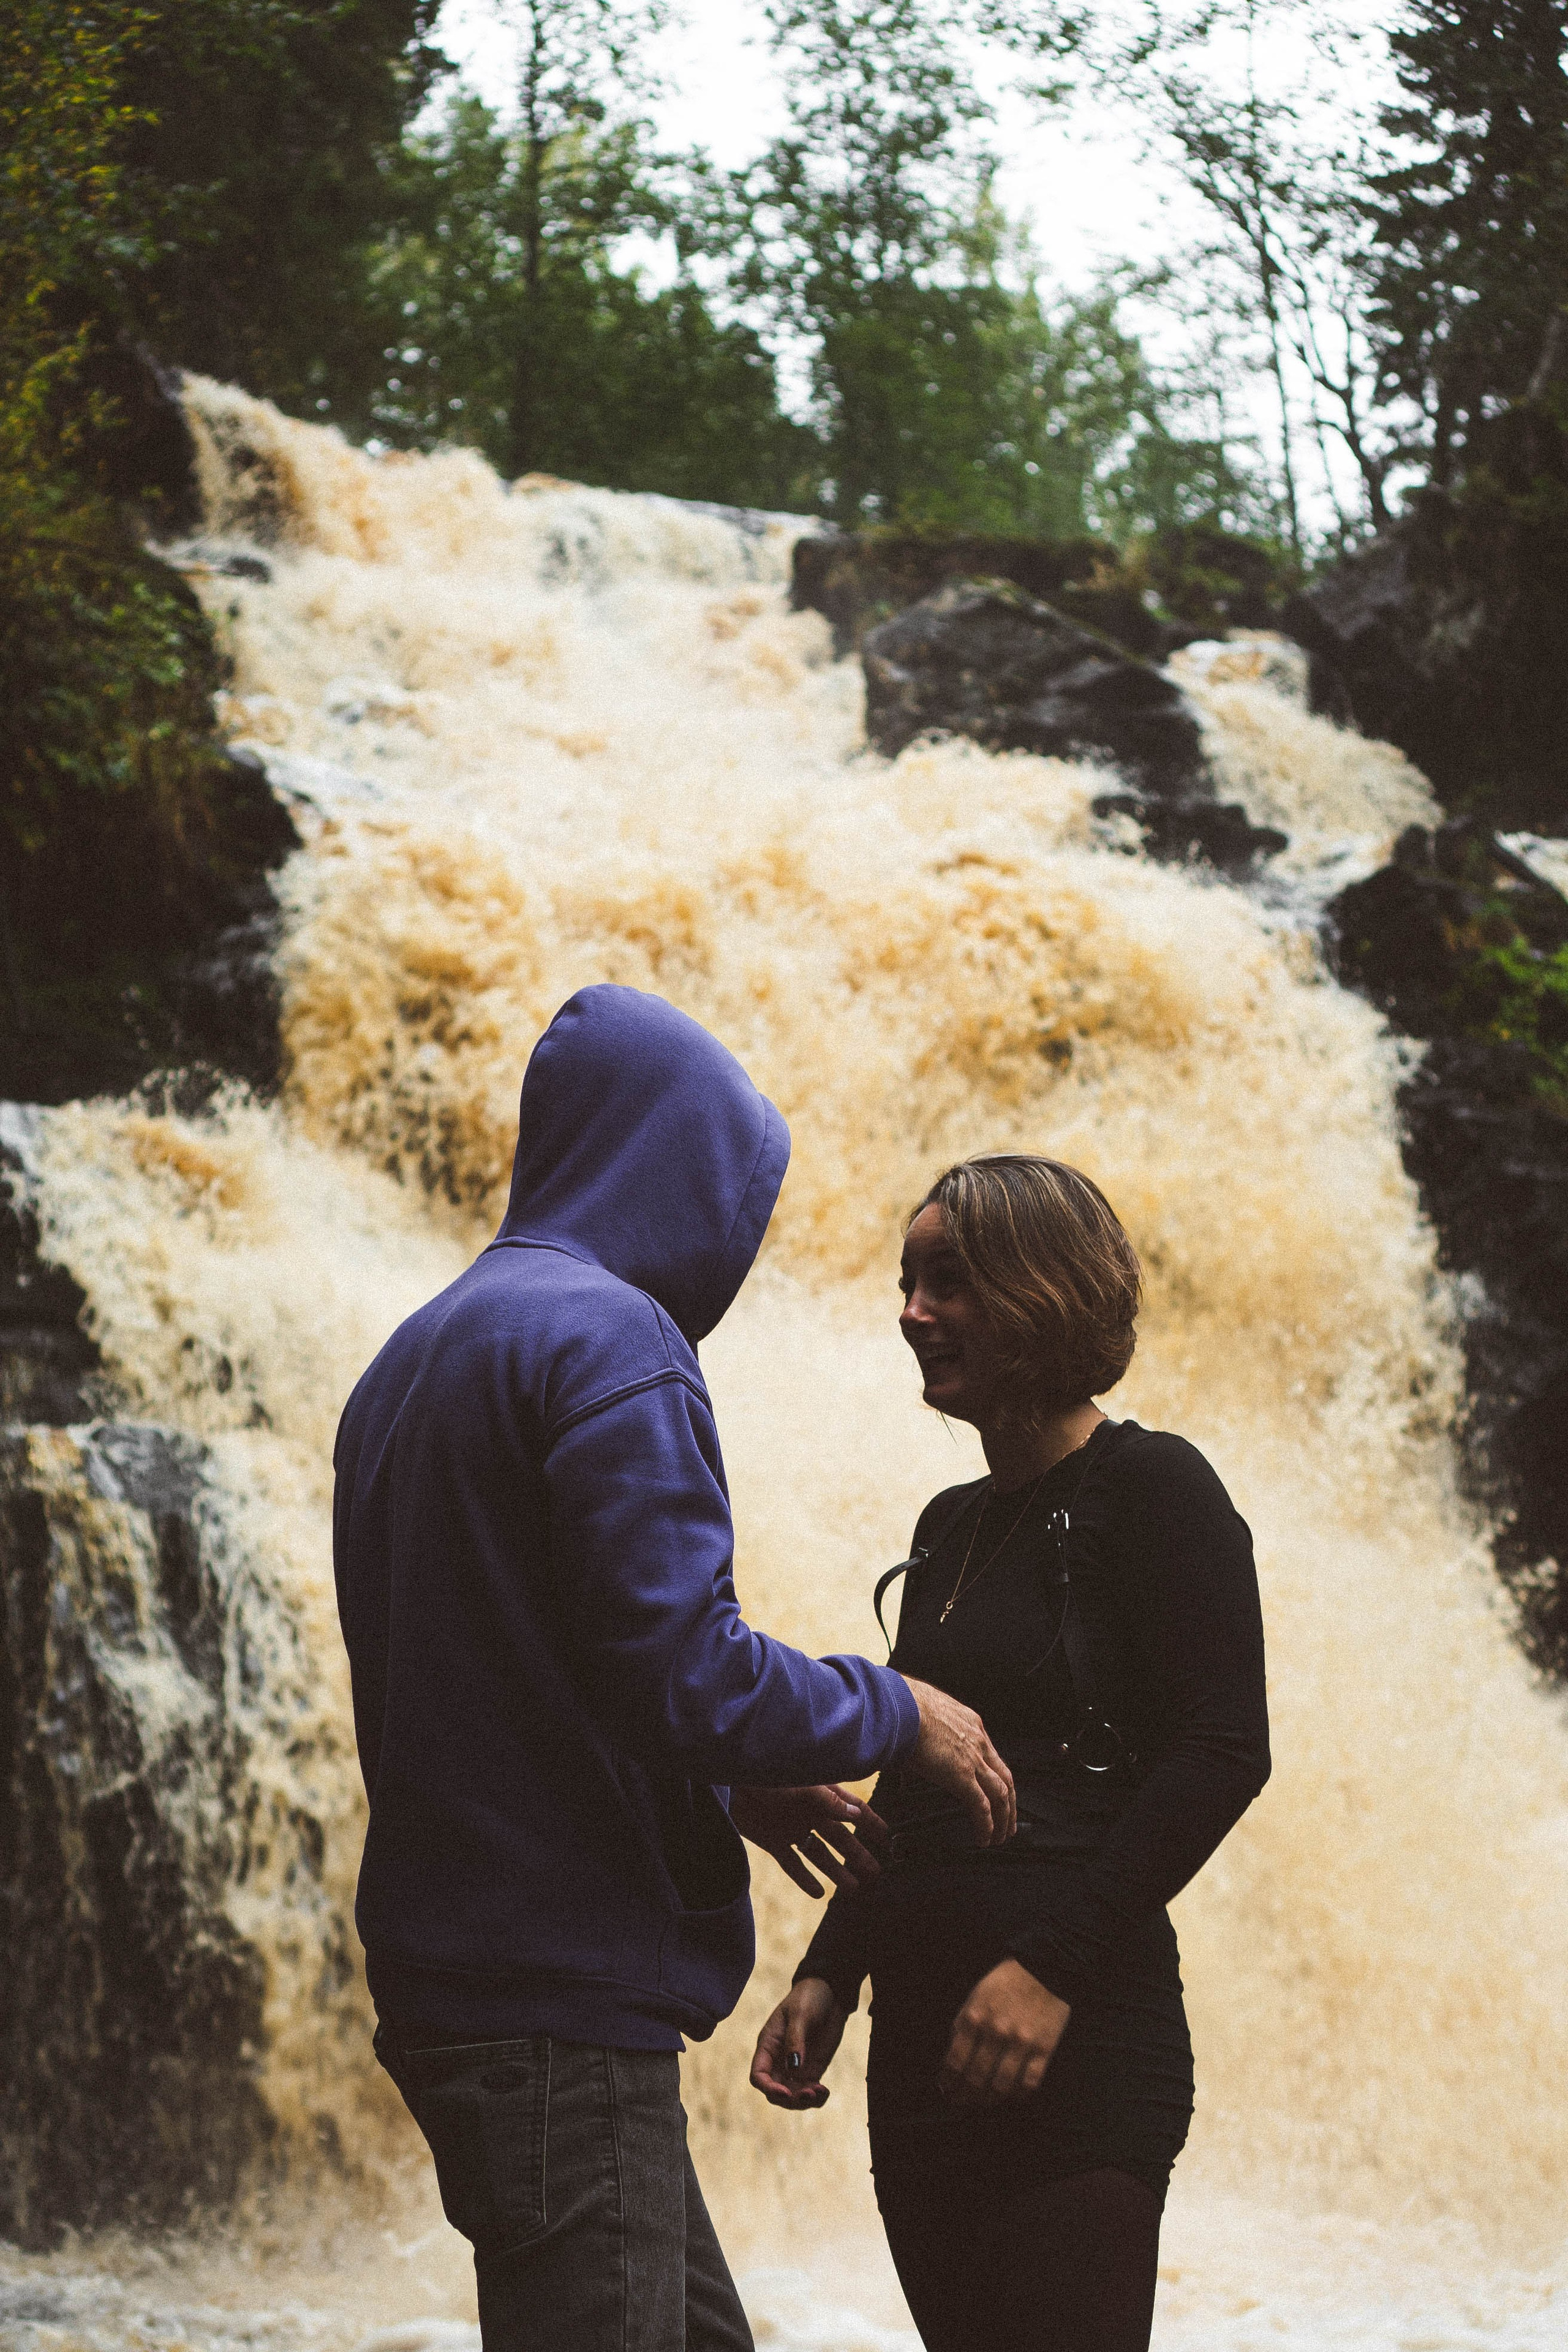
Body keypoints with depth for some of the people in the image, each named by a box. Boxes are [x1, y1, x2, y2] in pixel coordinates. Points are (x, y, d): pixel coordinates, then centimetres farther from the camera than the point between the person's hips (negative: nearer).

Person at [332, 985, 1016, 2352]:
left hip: (451, 1970, 10)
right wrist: (898, 1716, -4)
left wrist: (729, 1786, 22)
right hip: (563, 1995, -10)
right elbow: (685, 1667, -20)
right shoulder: (609, 1340, -12)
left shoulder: (414, 1360, 18)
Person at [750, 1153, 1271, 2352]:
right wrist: (828, 1974, 11)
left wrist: (1052, 1963, -20)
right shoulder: (952, 1528, 19)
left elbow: (1225, 1753, -14)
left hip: (1079, 2041, -8)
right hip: (925, 2048, 8)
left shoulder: (1151, 1490, -5)